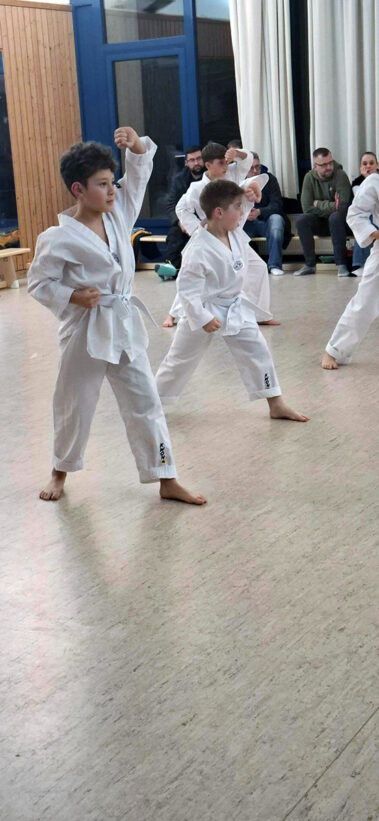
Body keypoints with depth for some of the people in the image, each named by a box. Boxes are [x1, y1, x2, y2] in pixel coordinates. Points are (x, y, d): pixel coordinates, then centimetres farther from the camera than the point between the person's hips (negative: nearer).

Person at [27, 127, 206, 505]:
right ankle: (60, 470, 37)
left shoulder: (118, 212, 1)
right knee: (74, 405, 12)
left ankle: (167, 481, 14)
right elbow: (38, 283, -7)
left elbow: (139, 171, 6)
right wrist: (71, 297, -22)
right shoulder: (58, 239, -15)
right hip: (85, 331, -5)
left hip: (124, 325, 5)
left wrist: (136, 144, -13)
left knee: (144, 402, 6)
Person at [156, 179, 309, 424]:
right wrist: (202, 318, -25)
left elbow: (241, 211, 14)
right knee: (180, 359, 9)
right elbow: (187, 288, -25)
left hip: (235, 308, 6)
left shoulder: (234, 231, -7)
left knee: (257, 351, 4)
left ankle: (276, 404, 14)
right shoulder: (199, 250, -29)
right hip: (205, 310, -6)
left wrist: (248, 195, -8)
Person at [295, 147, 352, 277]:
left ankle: (341, 264, -30)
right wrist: (330, 206, -18)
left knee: (335, 217, -36)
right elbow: (307, 208, -14)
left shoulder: (340, 175, -16)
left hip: (338, 221, -3)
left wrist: (318, 204, -17)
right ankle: (310, 264, -17)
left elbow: (343, 206, -27)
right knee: (300, 220, -23)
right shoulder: (309, 177, -5)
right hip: (320, 223, 3)